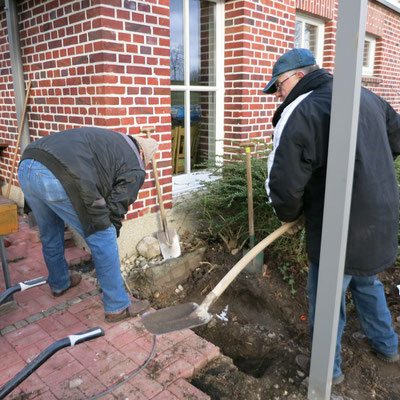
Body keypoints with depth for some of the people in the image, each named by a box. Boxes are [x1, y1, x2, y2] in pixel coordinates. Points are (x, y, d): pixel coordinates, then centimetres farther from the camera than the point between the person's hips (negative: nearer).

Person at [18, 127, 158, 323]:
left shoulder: (107, 138, 30)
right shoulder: (135, 170, 9)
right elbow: (116, 209, 9)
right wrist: (109, 235, 26)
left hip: (25, 167, 9)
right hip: (56, 179, -8)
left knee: (50, 235, 29)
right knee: (103, 239, 6)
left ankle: (59, 283, 52)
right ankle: (117, 306, 18)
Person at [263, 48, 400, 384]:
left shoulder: (299, 113, -19)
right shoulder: (366, 96, 6)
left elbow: (284, 185, -22)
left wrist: (290, 215, -1)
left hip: (340, 232, -8)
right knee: (367, 285, 31)